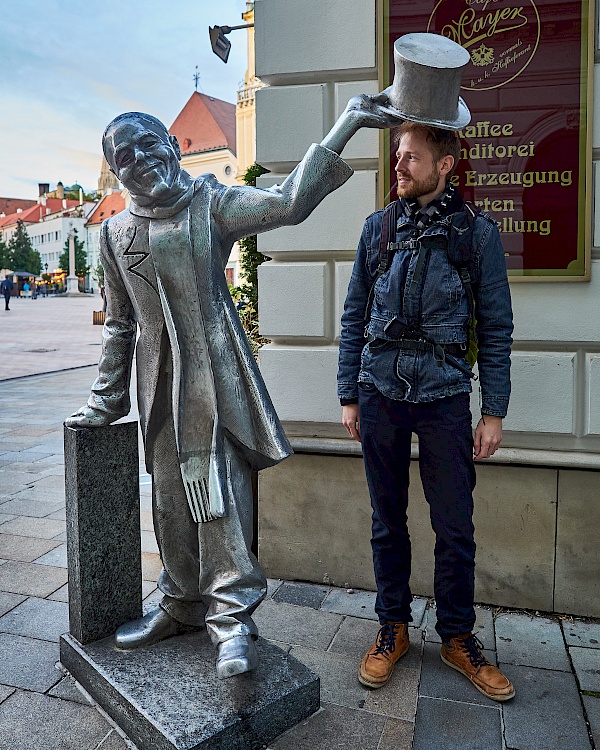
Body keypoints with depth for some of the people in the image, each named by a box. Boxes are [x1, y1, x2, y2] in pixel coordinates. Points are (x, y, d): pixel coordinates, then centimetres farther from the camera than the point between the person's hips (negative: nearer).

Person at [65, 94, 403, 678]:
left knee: (219, 490, -9)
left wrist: (346, 123, -24)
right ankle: (182, 604, 31)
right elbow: (119, 324, 17)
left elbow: (289, 202, -16)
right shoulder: (115, 233, 12)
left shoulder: (210, 203, 0)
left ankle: (231, 617, 3)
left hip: (214, 375, -4)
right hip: (159, 384, 5)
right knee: (171, 499, 13)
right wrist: (105, 401, 17)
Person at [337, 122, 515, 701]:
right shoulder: (378, 227, 7)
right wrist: (348, 396, 6)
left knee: (455, 528, 6)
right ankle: (393, 628, 29)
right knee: (387, 522, 11)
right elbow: (354, 317, 9)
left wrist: (494, 411, 0)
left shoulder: (477, 231, 2)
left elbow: (495, 328, 3)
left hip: (445, 397, -1)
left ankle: (457, 637, 27)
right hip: (381, 393, 2)